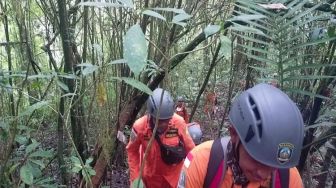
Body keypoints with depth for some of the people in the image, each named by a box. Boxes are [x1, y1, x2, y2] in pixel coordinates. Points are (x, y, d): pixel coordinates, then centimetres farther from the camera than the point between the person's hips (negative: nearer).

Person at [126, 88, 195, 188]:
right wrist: (135, 177, -8)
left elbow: (190, 149, -12)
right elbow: (132, 151, -8)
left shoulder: (179, 123, -27)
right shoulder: (140, 126, -27)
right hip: (152, 175, 1)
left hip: (174, 173, 0)